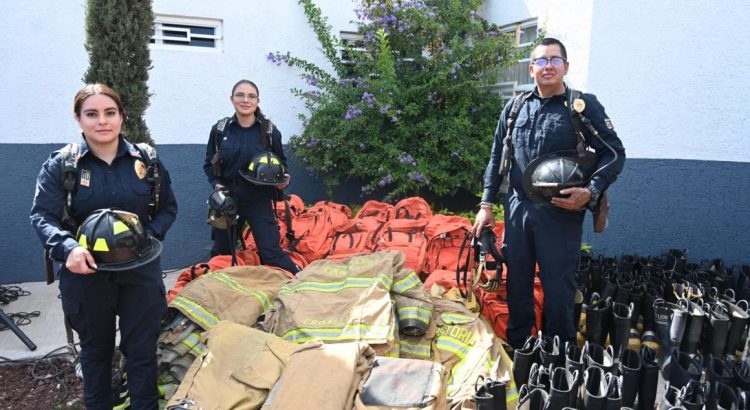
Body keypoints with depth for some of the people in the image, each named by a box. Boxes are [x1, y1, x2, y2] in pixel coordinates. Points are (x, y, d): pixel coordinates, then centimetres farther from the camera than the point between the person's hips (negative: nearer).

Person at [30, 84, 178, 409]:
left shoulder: (145, 159, 0)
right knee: (95, 350, 18)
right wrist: (67, 247, -26)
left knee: (142, 350, 9)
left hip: (140, 270, 1)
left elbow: (168, 208, 7)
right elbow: (42, 216, -7)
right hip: (87, 272, 0)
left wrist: (149, 236, -12)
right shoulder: (60, 164, -5)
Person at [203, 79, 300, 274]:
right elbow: (209, 164, 9)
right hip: (227, 199, 2)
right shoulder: (219, 129, -3)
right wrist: (216, 184, -9)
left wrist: (282, 181, -12)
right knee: (221, 253, 18)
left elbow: (281, 163, 8)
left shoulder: (269, 131, -6)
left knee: (271, 252, -8)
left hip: (259, 200, -2)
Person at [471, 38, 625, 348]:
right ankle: (517, 348, 32)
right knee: (517, 284, 13)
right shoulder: (515, 108, 9)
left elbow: (614, 153, 0)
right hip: (518, 209, 4)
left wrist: (591, 192, -16)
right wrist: (486, 204, 10)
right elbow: (497, 157, 14)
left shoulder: (584, 106, -2)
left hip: (561, 213, -4)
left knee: (558, 288, 2)